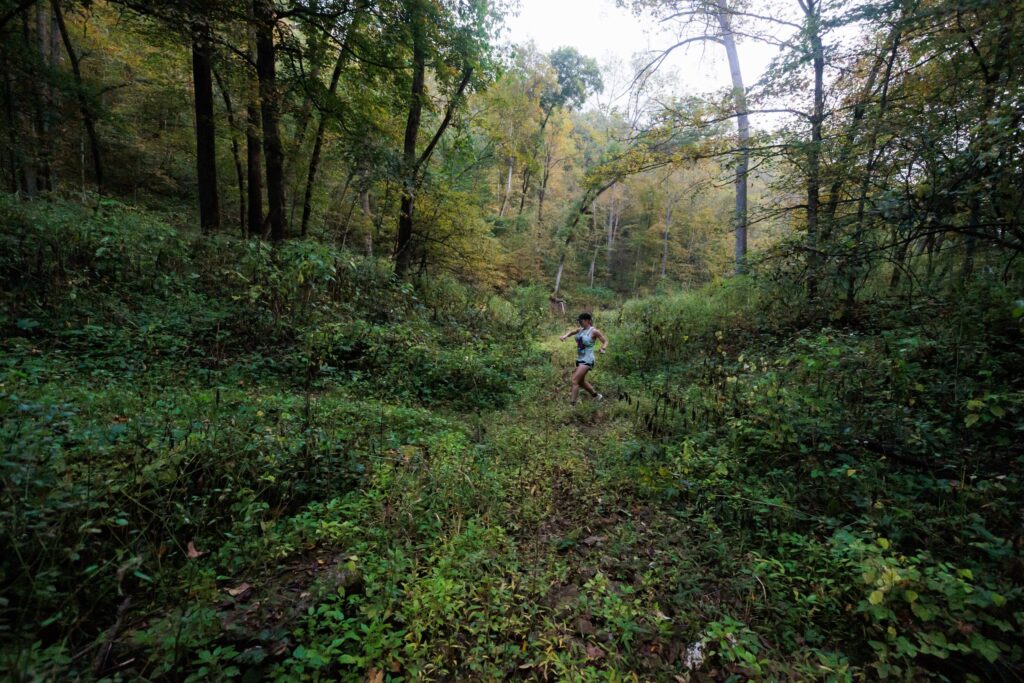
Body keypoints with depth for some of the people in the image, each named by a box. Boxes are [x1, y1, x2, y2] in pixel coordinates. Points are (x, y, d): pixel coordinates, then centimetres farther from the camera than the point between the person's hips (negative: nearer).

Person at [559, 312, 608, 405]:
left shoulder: (594, 331, -11)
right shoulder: (580, 329, 7)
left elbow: (605, 341, -5)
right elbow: (571, 332, 18)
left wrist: (603, 348, -27)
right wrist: (565, 336, -5)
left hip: (587, 360, -8)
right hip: (580, 359, 8)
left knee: (575, 381, -16)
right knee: (581, 382, 19)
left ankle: (571, 404, -15)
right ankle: (597, 396, 38)